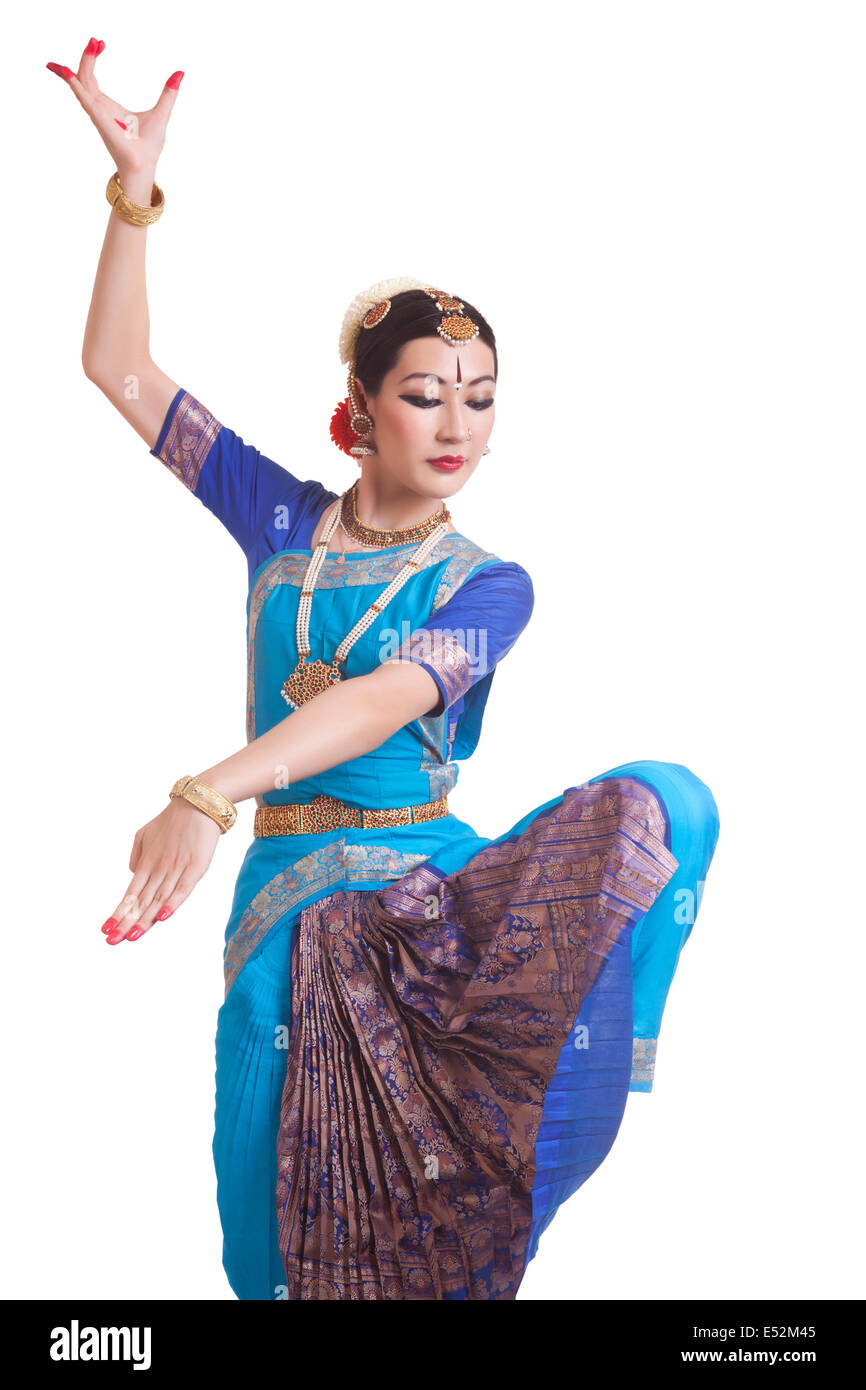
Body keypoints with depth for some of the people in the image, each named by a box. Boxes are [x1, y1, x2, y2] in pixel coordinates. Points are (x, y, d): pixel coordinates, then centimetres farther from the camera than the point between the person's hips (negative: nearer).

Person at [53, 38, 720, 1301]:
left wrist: (208, 793, -36)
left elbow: (386, 701, -21)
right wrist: (136, 189, -2)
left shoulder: (490, 586, -1)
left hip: (434, 879, -1)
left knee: (665, 803, -27)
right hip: (293, 889, 1)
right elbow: (121, 369, 8)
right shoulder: (281, 519, 7)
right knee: (295, 1238, -7)